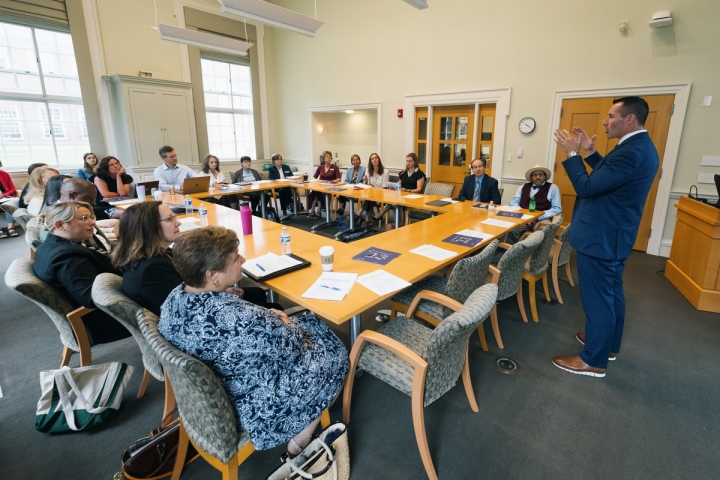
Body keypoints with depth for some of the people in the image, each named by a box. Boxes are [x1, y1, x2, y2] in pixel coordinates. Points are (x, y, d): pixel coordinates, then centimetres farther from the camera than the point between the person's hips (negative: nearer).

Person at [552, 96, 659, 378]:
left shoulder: (632, 151, -24)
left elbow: (586, 187, -26)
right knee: (611, 294, 21)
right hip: (614, 235, 11)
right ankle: (608, 344, 38)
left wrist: (572, 153, -15)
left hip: (600, 238, -11)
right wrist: (590, 152, 10)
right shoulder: (641, 147, 9)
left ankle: (594, 361, 13)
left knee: (597, 298, 0)